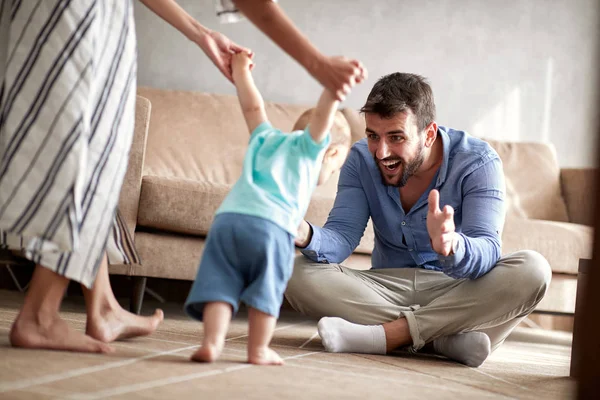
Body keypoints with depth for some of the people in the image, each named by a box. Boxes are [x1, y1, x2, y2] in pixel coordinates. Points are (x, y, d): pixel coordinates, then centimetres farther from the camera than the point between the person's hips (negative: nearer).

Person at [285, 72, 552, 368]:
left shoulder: (477, 162, -15)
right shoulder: (362, 159, -4)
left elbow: (486, 251, -27)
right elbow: (342, 236, -15)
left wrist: (450, 246, -52)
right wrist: (307, 236, -40)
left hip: (460, 294, -2)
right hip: (387, 290, 3)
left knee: (533, 271, -31)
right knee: (300, 274, -24)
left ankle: (389, 334, -31)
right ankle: (448, 341, -30)